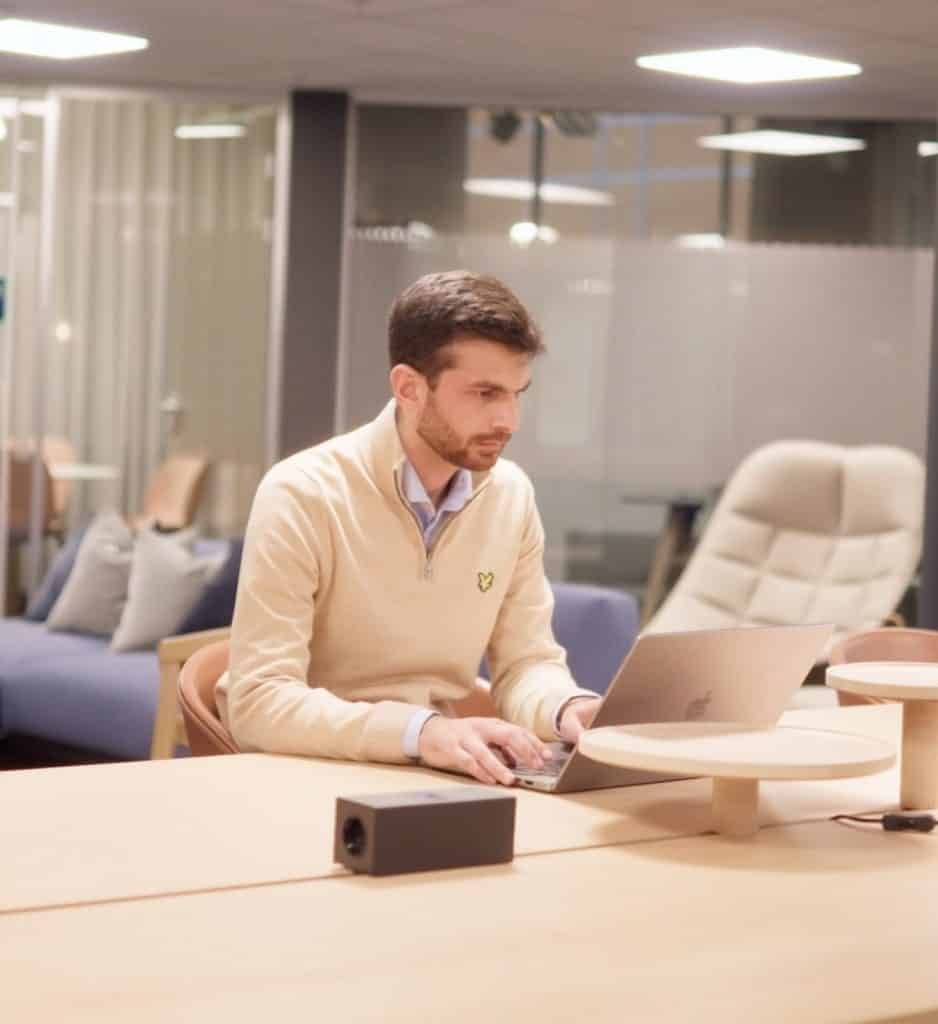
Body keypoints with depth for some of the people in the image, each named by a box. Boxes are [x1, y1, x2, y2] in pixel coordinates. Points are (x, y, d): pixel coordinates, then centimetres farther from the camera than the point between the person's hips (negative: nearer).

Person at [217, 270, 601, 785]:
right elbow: (260, 703, -22)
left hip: (441, 774, 4)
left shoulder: (512, 495, 0)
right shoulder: (302, 496, -17)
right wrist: (420, 730, -35)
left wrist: (567, 709, -17)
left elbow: (526, 663, 6)